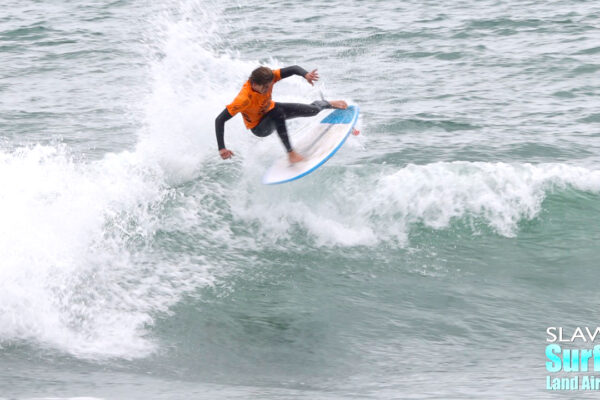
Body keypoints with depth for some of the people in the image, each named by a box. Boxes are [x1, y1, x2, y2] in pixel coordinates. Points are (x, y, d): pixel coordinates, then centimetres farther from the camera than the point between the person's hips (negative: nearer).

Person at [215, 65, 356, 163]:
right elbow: (220, 120, -42)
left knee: (312, 110, 1)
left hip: (269, 109, 5)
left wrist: (306, 74, -49)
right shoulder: (244, 99, -44)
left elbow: (293, 69, -26)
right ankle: (290, 153, -31)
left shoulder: (267, 78, -30)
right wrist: (222, 148, -48)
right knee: (277, 113, -39)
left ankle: (329, 104, 39)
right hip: (259, 127, -5)